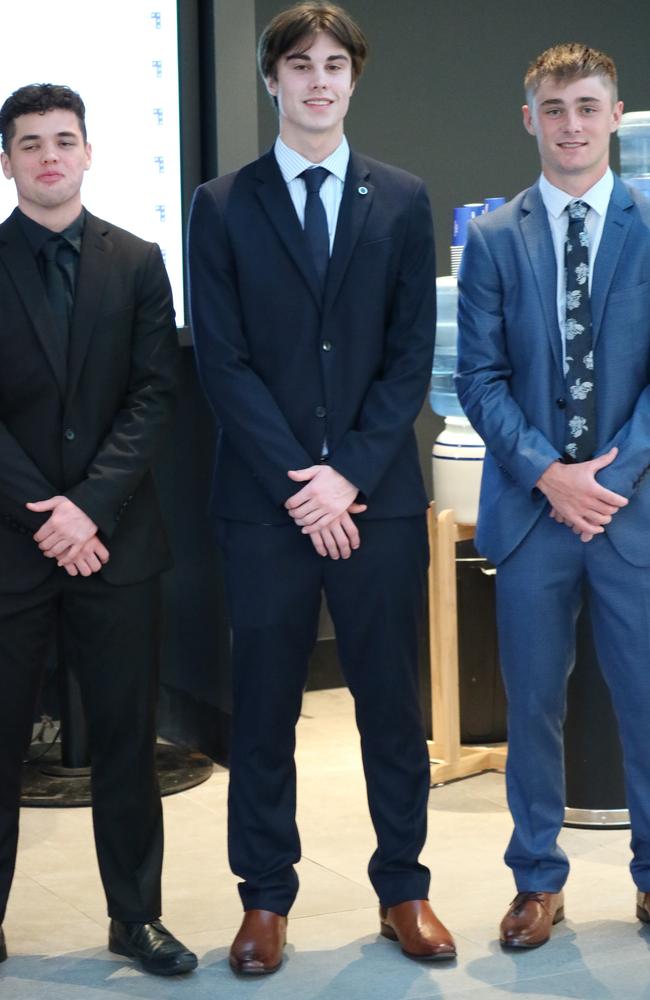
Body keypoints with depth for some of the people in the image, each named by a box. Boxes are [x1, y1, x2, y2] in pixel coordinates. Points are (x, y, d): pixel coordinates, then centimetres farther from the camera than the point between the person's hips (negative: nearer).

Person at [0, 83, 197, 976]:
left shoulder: (137, 263, 7)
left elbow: (154, 394, 1)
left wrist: (93, 505, -11)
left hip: (115, 535, 2)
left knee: (126, 736, 7)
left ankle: (136, 916, 18)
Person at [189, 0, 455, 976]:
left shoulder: (403, 201, 7)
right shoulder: (222, 207, 4)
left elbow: (412, 352, 2)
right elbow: (222, 361, -2)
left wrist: (352, 474, -8)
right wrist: (298, 484, -10)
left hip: (378, 494, 1)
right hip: (266, 499, -1)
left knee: (391, 700, 8)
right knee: (263, 708, 5)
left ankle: (403, 888, 21)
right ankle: (266, 898, 18)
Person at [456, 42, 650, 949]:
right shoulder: (493, 239, 6)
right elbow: (480, 376, 1)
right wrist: (546, 473, -11)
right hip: (530, 505, 1)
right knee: (533, 704, 8)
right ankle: (539, 881, 21)